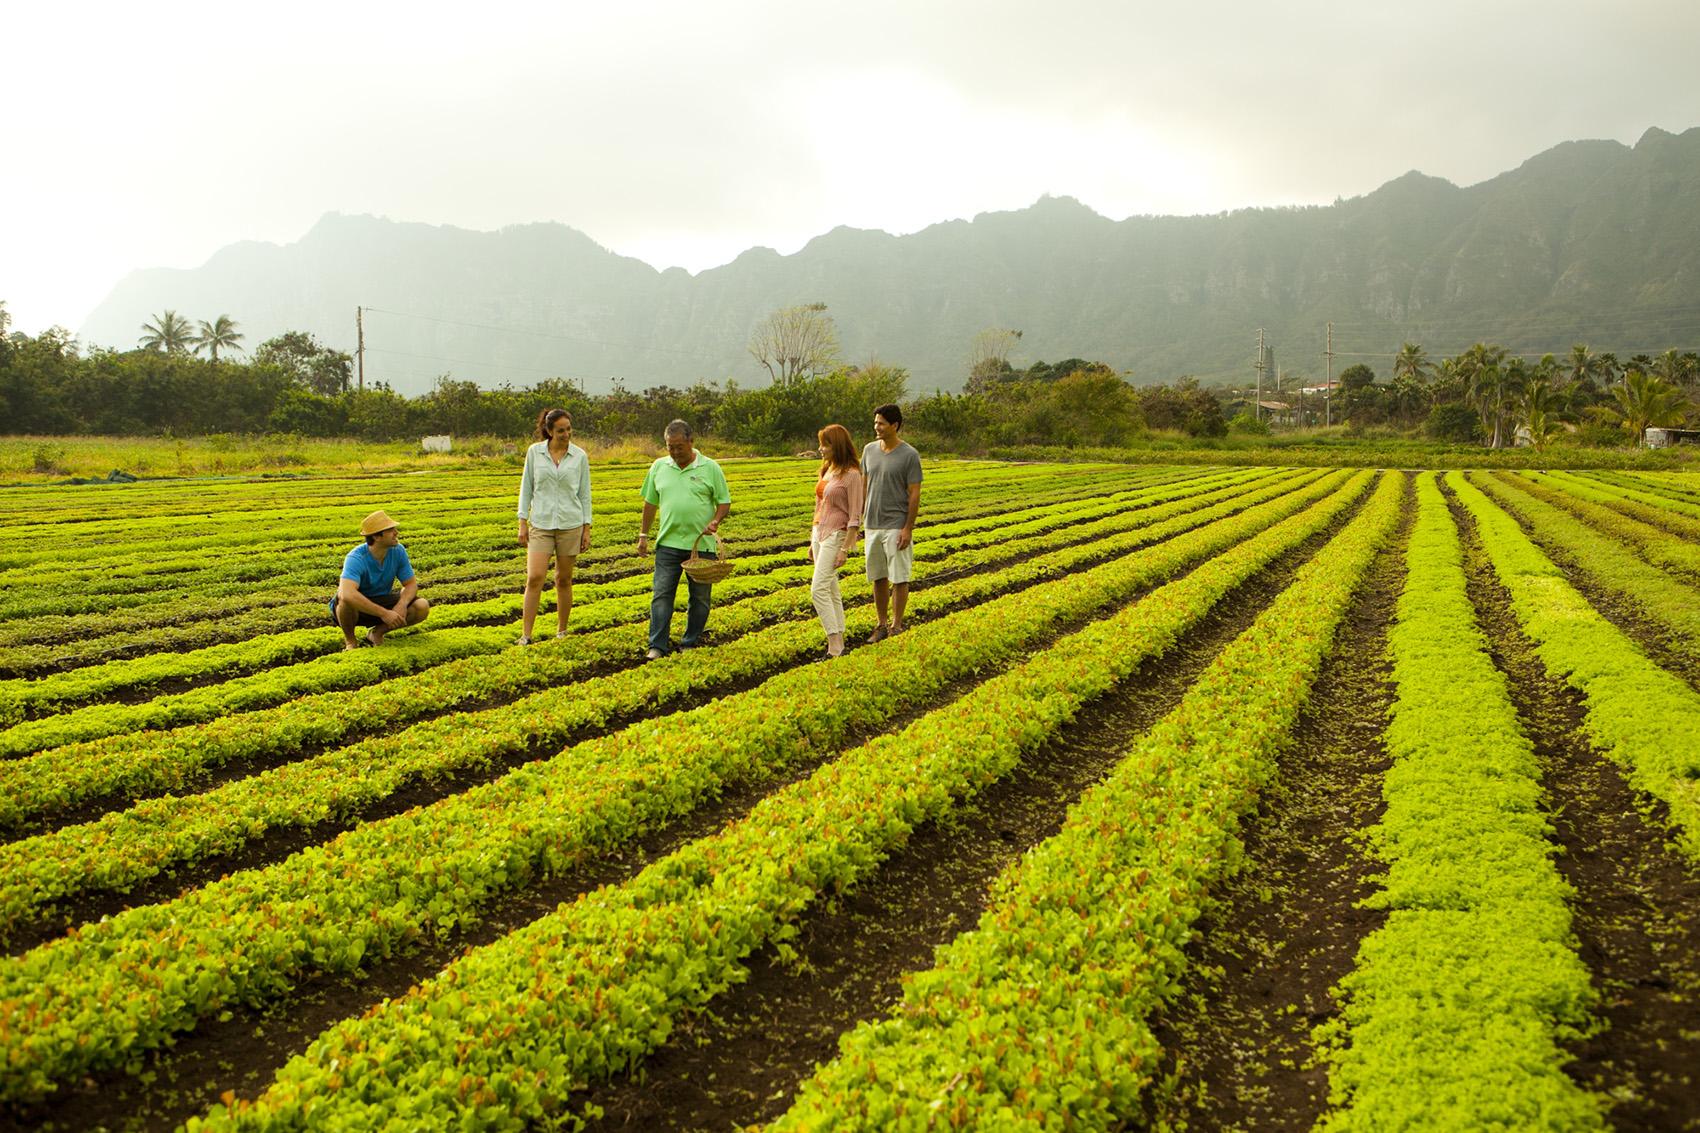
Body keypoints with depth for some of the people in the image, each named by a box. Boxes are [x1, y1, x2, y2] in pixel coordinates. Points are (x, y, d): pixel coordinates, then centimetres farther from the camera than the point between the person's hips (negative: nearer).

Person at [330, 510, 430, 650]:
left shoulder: (398, 551, -14)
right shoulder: (356, 558, -31)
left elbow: (411, 584, -6)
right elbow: (347, 594, -46)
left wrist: (402, 604, -29)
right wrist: (384, 613, -48)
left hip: (381, 601, 5)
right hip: (356, 608, -5)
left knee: (422, 607, -17)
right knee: (347, 601, -41)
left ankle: (377, 632, 5)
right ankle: (349, 639, -8)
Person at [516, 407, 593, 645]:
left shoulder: (579, 456, 2)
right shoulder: (534, 452, 2)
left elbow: (584, 493, 7)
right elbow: (526, 487, 7)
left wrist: (587, 528, 4)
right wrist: (522, 522, 2)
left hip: (571, 524, 1)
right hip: (540, 524, 0)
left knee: (564, 580, 7)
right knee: (535, 577, -11)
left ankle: (562, 631, 20)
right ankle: (526, 635, -5)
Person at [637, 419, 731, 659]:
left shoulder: (710, 468, -1)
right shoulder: (659, 467, 7)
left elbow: (724, 502, 3)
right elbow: (650, 503, 14)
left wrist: (715, 521, -16)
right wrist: (643, 535, 13)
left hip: (702, 544, -1)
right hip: (668, 543, 1)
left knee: (700, 597, 7)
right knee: (661, 594, -5)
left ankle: (690, 643, 19)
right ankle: (658, 645, -1)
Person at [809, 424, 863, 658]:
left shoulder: (851, 474, -13)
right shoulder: (826, 470, 13)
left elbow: (855, 517, -15)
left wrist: (844, 549, -19)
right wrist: (812, 542, 19)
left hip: (837, 536, -9)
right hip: (819, 534, 9)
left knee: (819, 589, -16)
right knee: (831, 591, 10)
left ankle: (835, 645, -14)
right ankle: (838, 643, 15)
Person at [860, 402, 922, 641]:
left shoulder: (910, 455, -9)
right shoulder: (870, 450, 7)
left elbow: (914, 494, -10)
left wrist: (908, 528, -14)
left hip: (896, 526, -5)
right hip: (872, 525, 5)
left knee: (899, 578, 0)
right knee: (878, 577, 11)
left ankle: (896, 626, 9)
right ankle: (881, 625, 20)